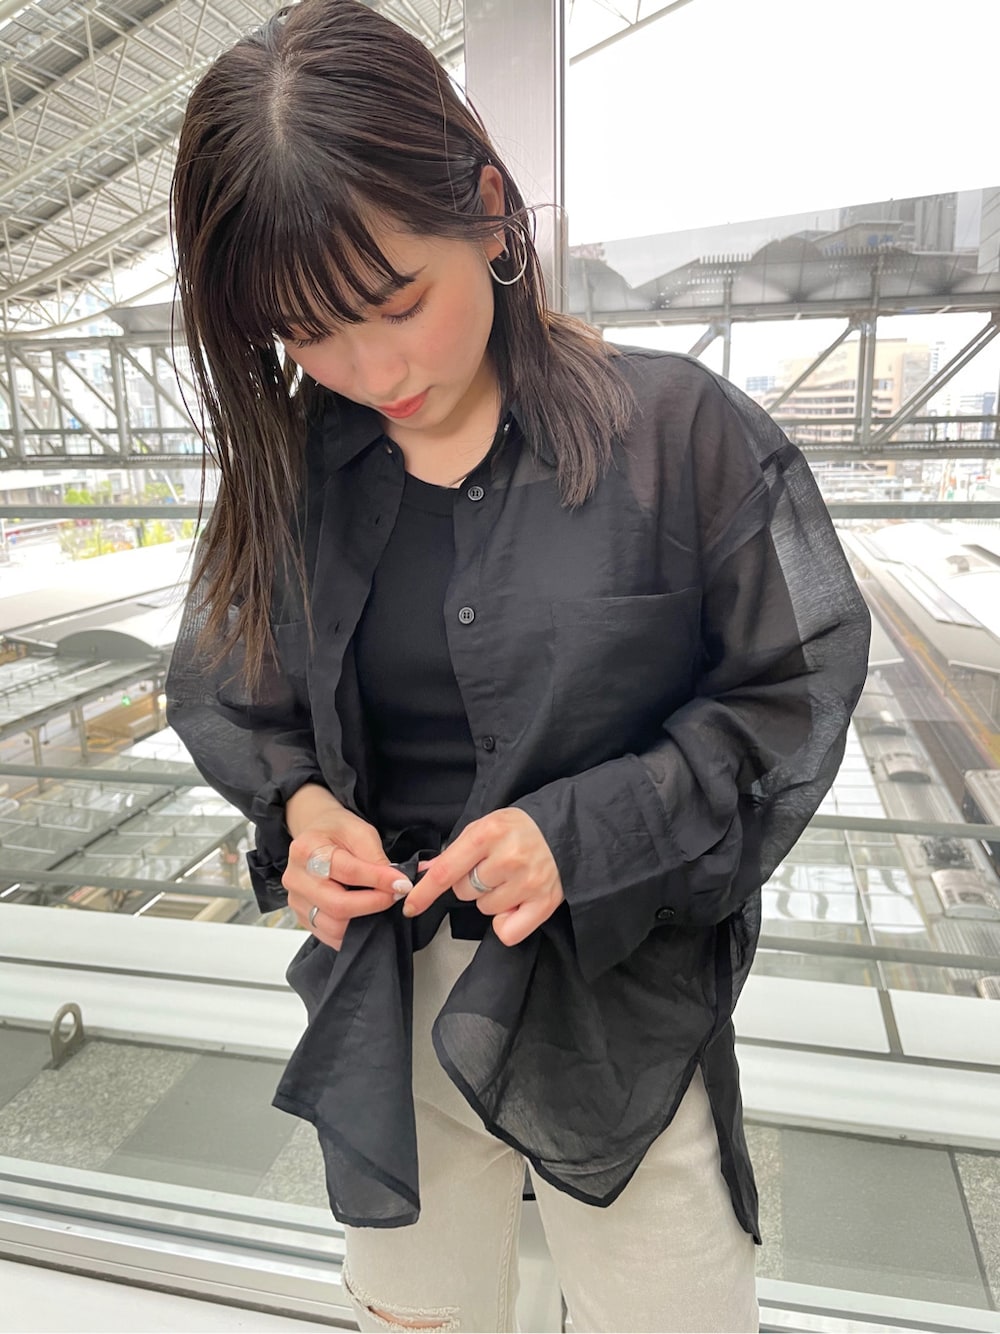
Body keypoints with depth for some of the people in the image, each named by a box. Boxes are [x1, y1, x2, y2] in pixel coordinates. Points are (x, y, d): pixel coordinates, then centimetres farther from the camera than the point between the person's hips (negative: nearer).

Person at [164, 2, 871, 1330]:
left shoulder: (679, 430, -13)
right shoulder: (288, 468, -3)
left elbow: (795, 693, -9)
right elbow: (220, 694, 8)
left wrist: (584, 832, -21)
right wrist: (297, 799, -13)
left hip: (620, 1005, -2)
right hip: (382, 1000, 4)